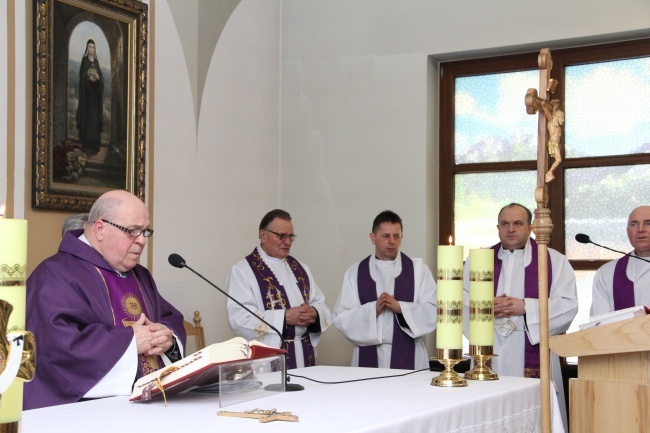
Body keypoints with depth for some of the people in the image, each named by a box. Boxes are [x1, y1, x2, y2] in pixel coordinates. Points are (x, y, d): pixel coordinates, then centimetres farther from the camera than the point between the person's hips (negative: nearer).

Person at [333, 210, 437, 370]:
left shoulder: (418, 269, 4)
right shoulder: (355, 273, 5)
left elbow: (433, 312, -3)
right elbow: (341, 318, -1)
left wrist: (400, 307, -15)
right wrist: (373, 309, -14)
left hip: (409, 358, 0)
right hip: (368, 358, 1)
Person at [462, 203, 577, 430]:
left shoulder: (554, 261, 6)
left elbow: (568, 304, -3)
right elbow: (461, 303, 7)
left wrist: (526, 307, -14)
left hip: (534, 358, -2)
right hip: (489, 358, 2)